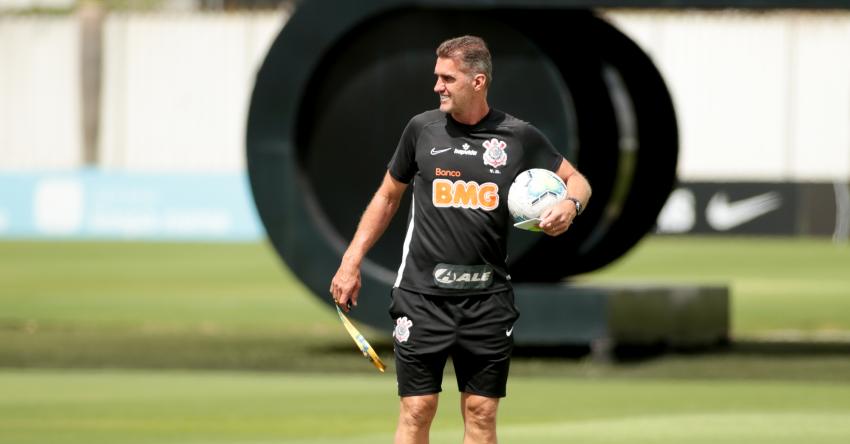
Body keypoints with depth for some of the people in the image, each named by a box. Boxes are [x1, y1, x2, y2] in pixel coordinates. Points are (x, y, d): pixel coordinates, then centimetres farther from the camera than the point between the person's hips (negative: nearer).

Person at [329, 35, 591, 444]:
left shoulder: (519, 137, 1)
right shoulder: (422, 129, 3)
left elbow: (576, 180, 12)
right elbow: (387, 196, 14)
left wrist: (570, 205, -12)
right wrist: (351, 262, 9)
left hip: (488, 298, 0)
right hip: (423, 295, 0)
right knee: (416, 410, -3)